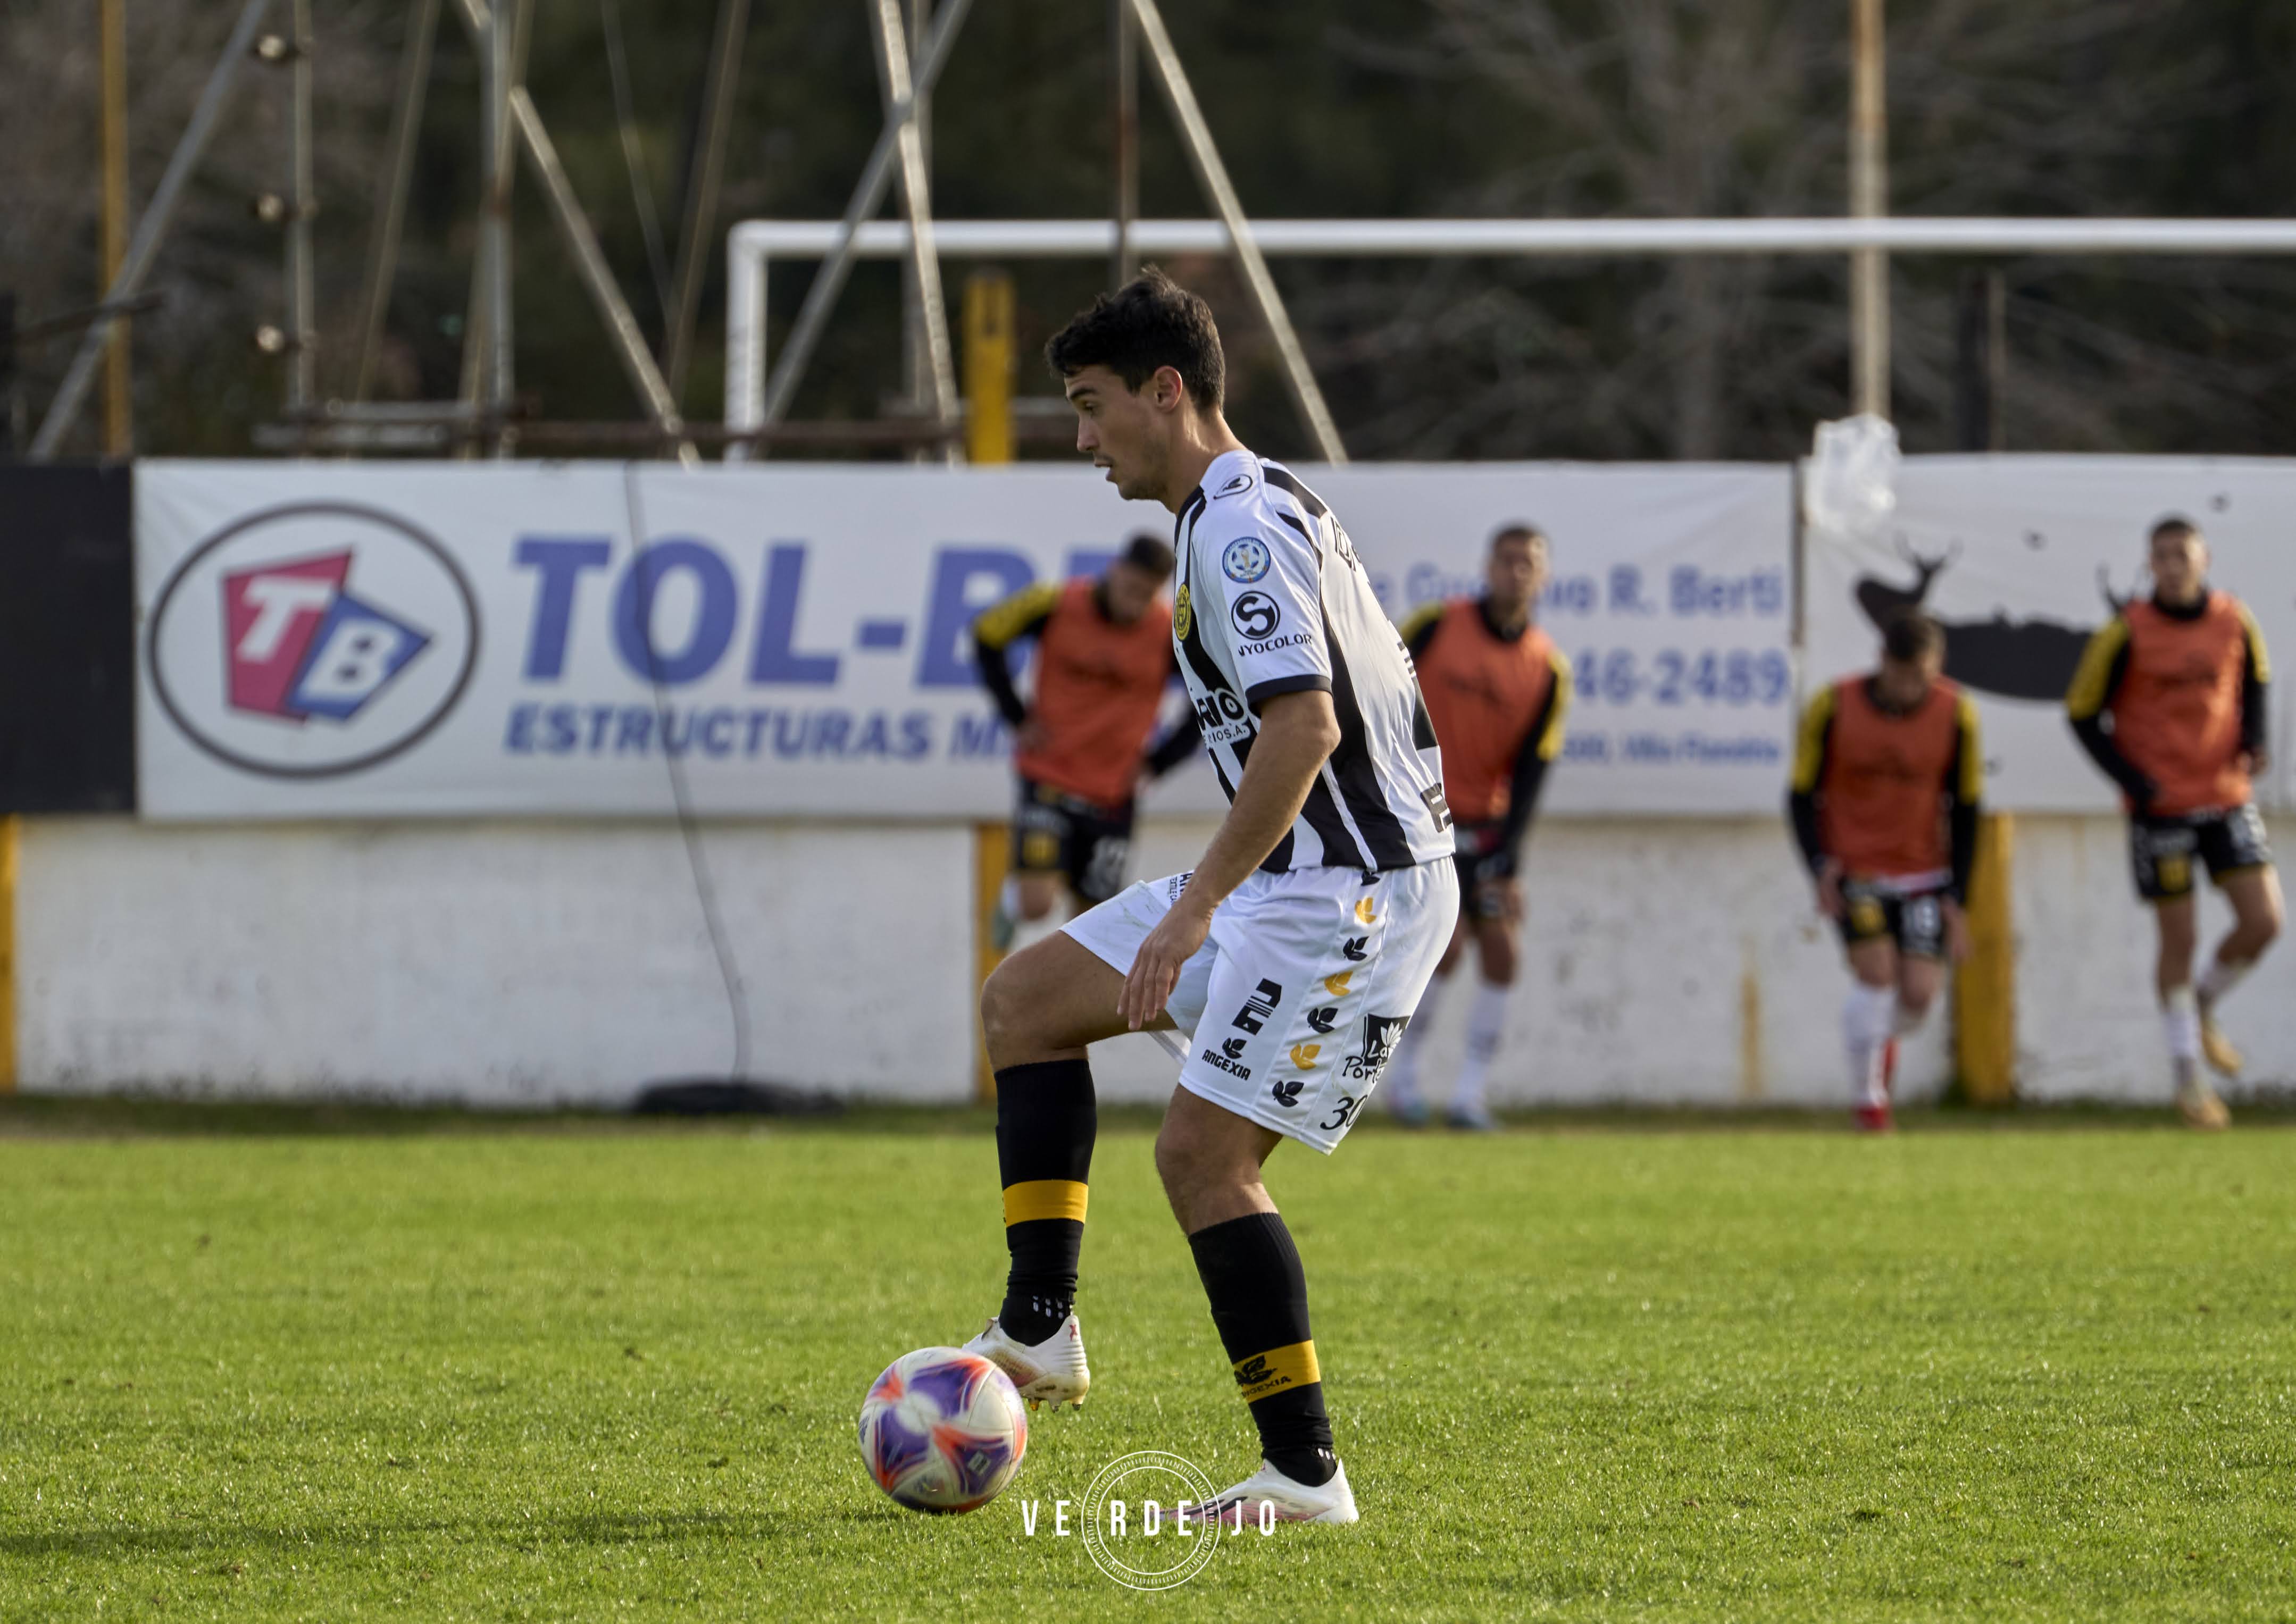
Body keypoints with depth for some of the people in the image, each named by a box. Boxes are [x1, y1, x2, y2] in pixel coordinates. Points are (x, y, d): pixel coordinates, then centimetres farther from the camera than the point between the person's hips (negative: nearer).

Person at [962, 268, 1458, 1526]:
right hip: (1291, 888, 11)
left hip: (1348, 893, -11)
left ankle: (1304, 1472, -8)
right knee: (1025, 1000, 12)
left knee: (1202, 1152, -13)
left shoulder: (1241, 530, -17)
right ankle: (1040, 1333, 9)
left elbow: (1305, 724, -29)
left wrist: (1196, 906, -27)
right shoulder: (1257, 511, 16)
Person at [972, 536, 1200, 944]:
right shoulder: (1059, 605, -11)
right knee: (1037, 903, -13)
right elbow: (987, 635, 5)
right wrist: (1017, 716, 0)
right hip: (1048, 776, -1)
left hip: (1113, 792, 1)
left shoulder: (1170, 634, -9)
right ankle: (1011, 899, 22)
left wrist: (1157, 763, -1)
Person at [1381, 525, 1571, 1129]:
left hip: (1485, 823, 4)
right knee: (1447, 938, -17)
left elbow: (1531, 772, -3)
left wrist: (1507, 863, -10)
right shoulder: (1438, 625, -8)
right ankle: (1403, 1074, 0)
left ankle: (1469, 1094, 3)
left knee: (1501, 952, -5)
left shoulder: (1548, 670, -2)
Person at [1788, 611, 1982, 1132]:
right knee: (1876, 972, -18)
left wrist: (1956, 900, -3)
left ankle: (1885, 1038, 31)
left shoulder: (1956, 715, -8)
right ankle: (1868, 1098, 1)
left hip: (1923, 873, 2)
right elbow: (1801, 796, -3)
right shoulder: (1833, 708, -12)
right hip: (1853, 869, -2)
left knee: (1919, 992, -7)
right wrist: (1820, 865, -19)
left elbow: (1966, 810, 1)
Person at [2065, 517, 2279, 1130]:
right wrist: (2131, 779, -14)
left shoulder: (2234, 622, -1)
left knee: (2263, 922, -5)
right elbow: (2083, 712, -5)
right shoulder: (2126, 634, -11)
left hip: (2227, 797, 3)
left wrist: (2253, 740, 0)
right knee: (2179, 937, 0)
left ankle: (2204, 1005, 24)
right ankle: (2187, 1073, 14)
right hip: (2161, 805, -3)